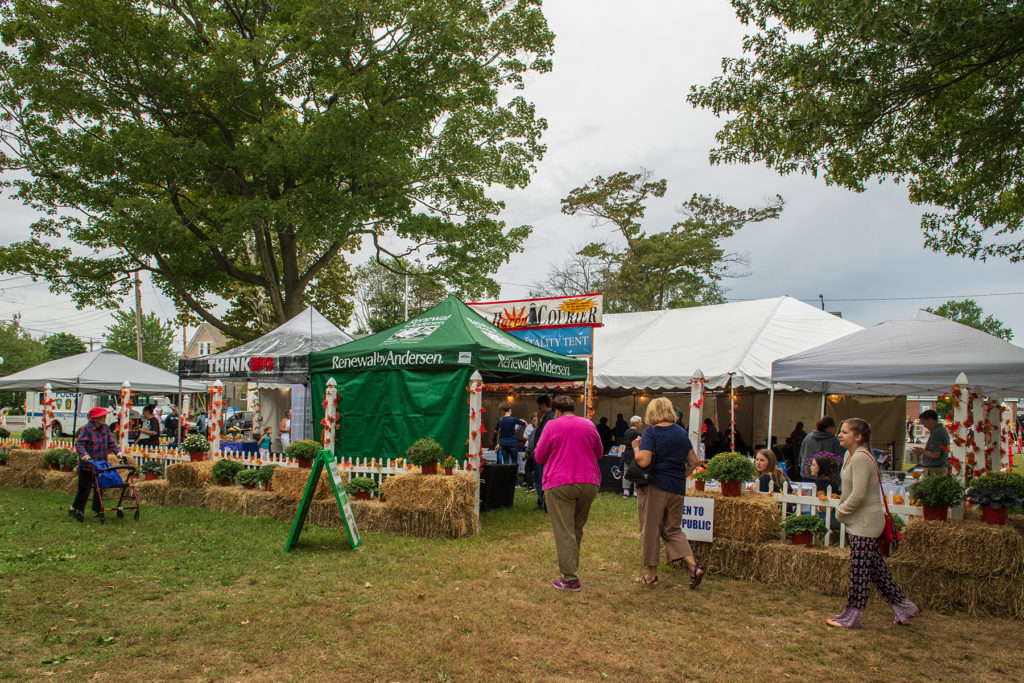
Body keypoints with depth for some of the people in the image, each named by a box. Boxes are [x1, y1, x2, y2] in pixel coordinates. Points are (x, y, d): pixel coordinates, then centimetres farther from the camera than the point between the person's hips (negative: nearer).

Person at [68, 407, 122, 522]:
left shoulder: (105, 428, 6)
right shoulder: (87, 428, -12)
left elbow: (111, 442, 10)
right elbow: (79, 443, -15)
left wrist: (118, 451, -5)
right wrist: (84, 455, -29)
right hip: (86, 465, -5)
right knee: (84, 488, 0)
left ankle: (97, 510, 16)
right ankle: (73, 508, 20)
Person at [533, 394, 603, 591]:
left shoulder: (552, 426, -3)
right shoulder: (589, 425, 8)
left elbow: (539, 457, 2)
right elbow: (599, 453, 19)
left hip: (560, 485, -4)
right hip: (589, 483, 4)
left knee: (564, 532, -2)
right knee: (577, 529, 16)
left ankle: (570, 579, -3)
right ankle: (571, 567, 24)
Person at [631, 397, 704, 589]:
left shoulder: (651, 432, -11)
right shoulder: (681, 432, 9)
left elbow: (643, 461, -20)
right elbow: (693, 462, 13)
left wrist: (636, 447, -3)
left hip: (654, 487, -6)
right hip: (677, 488, 6)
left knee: (650, 530, 6)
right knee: (673, 530, 15)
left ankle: (651, 575, 14)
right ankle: (693, 567, 1)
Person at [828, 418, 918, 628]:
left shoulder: (860, 458, -20)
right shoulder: (851, 455, 10)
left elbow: (858, 495, -24)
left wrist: (840, 512, -11)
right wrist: (843, 510, 9)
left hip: (865, 523, -10)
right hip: (859, 522, 10)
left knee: (859, 571, -1)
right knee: (875, 568, 16)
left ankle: (851, 617, 8)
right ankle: (903, 607, 27)